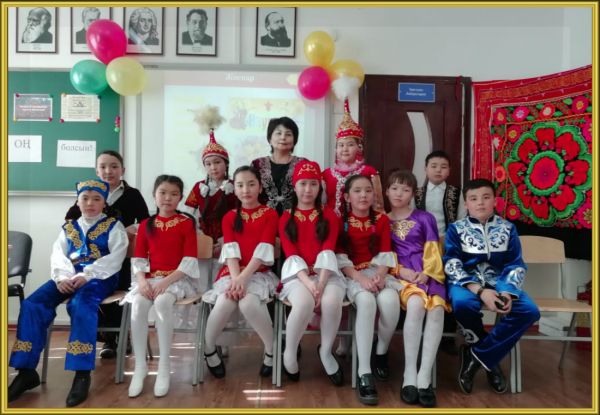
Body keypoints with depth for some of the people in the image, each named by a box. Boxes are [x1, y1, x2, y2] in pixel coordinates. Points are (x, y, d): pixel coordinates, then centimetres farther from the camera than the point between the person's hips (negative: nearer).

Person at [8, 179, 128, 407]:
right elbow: (58, 254, 10)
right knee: (32, 305, -17)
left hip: (100, 277, -5)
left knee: (81, 305, -36)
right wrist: (62, 276, -13)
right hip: (69, 277, 5)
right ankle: (26, 370, -9)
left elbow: (116, 256, -8)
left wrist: (86, 275, -20)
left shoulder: (113, 225, 5)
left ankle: (82, 373, -30)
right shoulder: (68, 227, 21)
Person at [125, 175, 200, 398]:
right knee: (137, 304, -28)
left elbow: (189, 261, -7)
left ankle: (164, 365, -21)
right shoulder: (145, 225, 12)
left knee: (162, 302, -34)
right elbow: (138, 259, 8)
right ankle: (140, 366, -16)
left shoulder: (187, 223, 1)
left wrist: (166, 281, -18)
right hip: (150, 278, 3)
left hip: (176, 279, -3)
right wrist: (142, 280, -12)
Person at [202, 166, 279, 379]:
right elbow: (230, 250, -3)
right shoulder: (229, 217, 11)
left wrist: (243, 277, -20)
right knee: (224, 304, -29)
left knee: (248, 303, -33)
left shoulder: (270, 214, 2)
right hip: (231, 273, 2)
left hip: (258, 273, -2)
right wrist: (235, 278, -19)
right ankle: (208, 349, -2)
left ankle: (272, 349, -9)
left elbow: (263, 250, -9)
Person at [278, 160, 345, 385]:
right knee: (304, 303, -34)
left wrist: (321, 283, -20)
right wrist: (308, 282, -20)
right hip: (297, 274, -1)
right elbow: (291, 254, -3)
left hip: (326, 272, 1)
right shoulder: (286, 218, 10)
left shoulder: (329, 216, 11)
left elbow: (328, 251, -4)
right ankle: (290, 352, -6)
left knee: (331, 302, -33)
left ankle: (326, 350, -3)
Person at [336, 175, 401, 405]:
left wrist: (379, 276, -16)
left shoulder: (382, 219, 11)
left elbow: (386, 253, 3)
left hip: (378, 273, 2)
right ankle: (364, 374, -34)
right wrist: (361, 278, -19)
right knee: (366, 301, -35)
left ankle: (381, 352, -1)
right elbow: (340, 257, -4)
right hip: (353, 275, -2)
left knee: (390, 300, -32)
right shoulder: (340, 220, 4)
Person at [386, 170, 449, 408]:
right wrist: (401, 271, -10)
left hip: (428, 273, 2)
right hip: (401, 275, -1)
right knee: (416, 304, -35)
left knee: (437, 309, -31)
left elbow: (433, 251, 8)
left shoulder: (425, 218, 16)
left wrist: (427, 272, -10)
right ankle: (410, 374, -27)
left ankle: (424, 376, -28)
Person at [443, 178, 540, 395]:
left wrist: (507, 292, -15)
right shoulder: (456, 229, 1)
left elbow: (517, 265, 6)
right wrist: (480, 291, -23)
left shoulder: (507, 228, 8)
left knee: (529, 310, -24)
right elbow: (451, 265, -9)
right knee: (462, 303, -37)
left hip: (498, 280, 3)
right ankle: (489, 359, -6)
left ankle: (478, 355, -10)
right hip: (465, 281, -3)